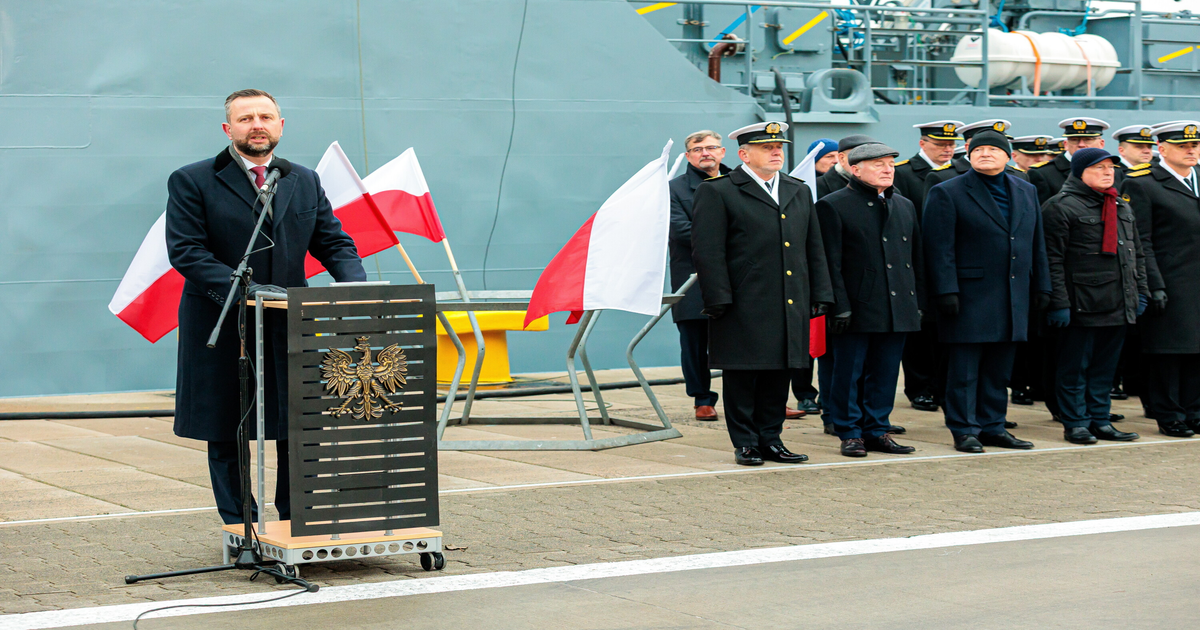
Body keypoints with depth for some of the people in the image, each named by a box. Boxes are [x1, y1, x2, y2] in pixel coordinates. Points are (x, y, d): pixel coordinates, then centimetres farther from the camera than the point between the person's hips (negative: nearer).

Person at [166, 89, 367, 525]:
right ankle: (240, 526, 18)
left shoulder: (305, 182, 11)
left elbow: (334, 242, 11)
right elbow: (185, 250, -11)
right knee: (225, 433, 6)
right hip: (223, 328, -3)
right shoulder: (192, 182, -3)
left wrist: (355, 285, -11)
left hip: (290, 325, 3)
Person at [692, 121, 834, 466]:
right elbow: (707, 251, -8)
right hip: (744, 308, -5)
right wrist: (719, 300, -13)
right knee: (742, 377, 1)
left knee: (779, 373, 9)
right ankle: (745, 443, 10)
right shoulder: (716, 192, -3)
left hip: (792, 306, 5)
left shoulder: (799, 192, 16)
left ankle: (770, 438, 18)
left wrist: (821, 295, 11)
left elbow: (814, 248, 18)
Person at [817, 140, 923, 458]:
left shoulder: (905, 206, 16)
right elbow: (831, 262, -9)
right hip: (856, 309, -5)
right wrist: (839, 306, -14)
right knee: (849, 374, 1)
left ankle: (877, 430, 19)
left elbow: (916, 259, 19)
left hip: (897, 309, 6)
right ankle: (850, 434, 10)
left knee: (885, 374, 9)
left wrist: (918, 302, 13)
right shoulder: (833, 205, -4)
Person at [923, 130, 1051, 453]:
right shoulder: (947, 193, -4)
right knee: (964, 369, -2)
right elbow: (939, 248, -9)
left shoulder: (1026, 192, 14)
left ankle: (992, 426, 19)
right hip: (970, 299, -5)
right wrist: (946, 292, -16)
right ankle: (964, 430, 6)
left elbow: (1036, 244, 18)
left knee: (999, 369, 10)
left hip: (1013, 301, 5)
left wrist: (1041, 287, 14)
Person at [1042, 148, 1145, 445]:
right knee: (1075, 366, 0)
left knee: (1106, 365, 11)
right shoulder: (1060, 206, -7)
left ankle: (1100, 420, 19)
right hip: (1082, 306, -7)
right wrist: (1058, 303, -16)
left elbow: (1137, 253, 23)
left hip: (1118, 306, 7)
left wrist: (1140, 291, 16)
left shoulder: (1122, 207, 18)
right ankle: (1075, 423, 8)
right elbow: (1053, 260, -12)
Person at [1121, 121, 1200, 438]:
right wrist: (1155, 286, -15)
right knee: (1167, 352, -2)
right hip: (1169, 287, -6)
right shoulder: (1141, 185, -4)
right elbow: (1141, 242, -9)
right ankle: (1168, 416, 7)